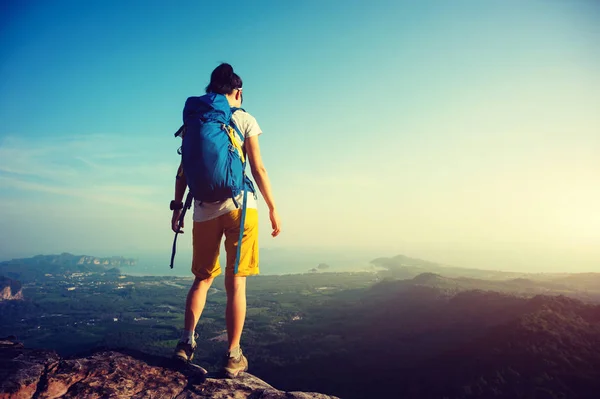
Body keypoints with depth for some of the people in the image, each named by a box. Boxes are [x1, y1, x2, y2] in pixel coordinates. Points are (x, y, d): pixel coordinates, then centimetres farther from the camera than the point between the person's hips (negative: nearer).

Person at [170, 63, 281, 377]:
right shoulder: (244, 119, 2)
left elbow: (183, 171, 7)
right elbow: (258, 169, -2)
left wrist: (177, 207, 14)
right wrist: (273, 209, 3)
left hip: (204, 210, 3)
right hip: (239, 205, -3)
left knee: (202, 278, 18)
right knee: (236, 282, 2)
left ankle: (187, 340, 7)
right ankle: (233, 356, 6)